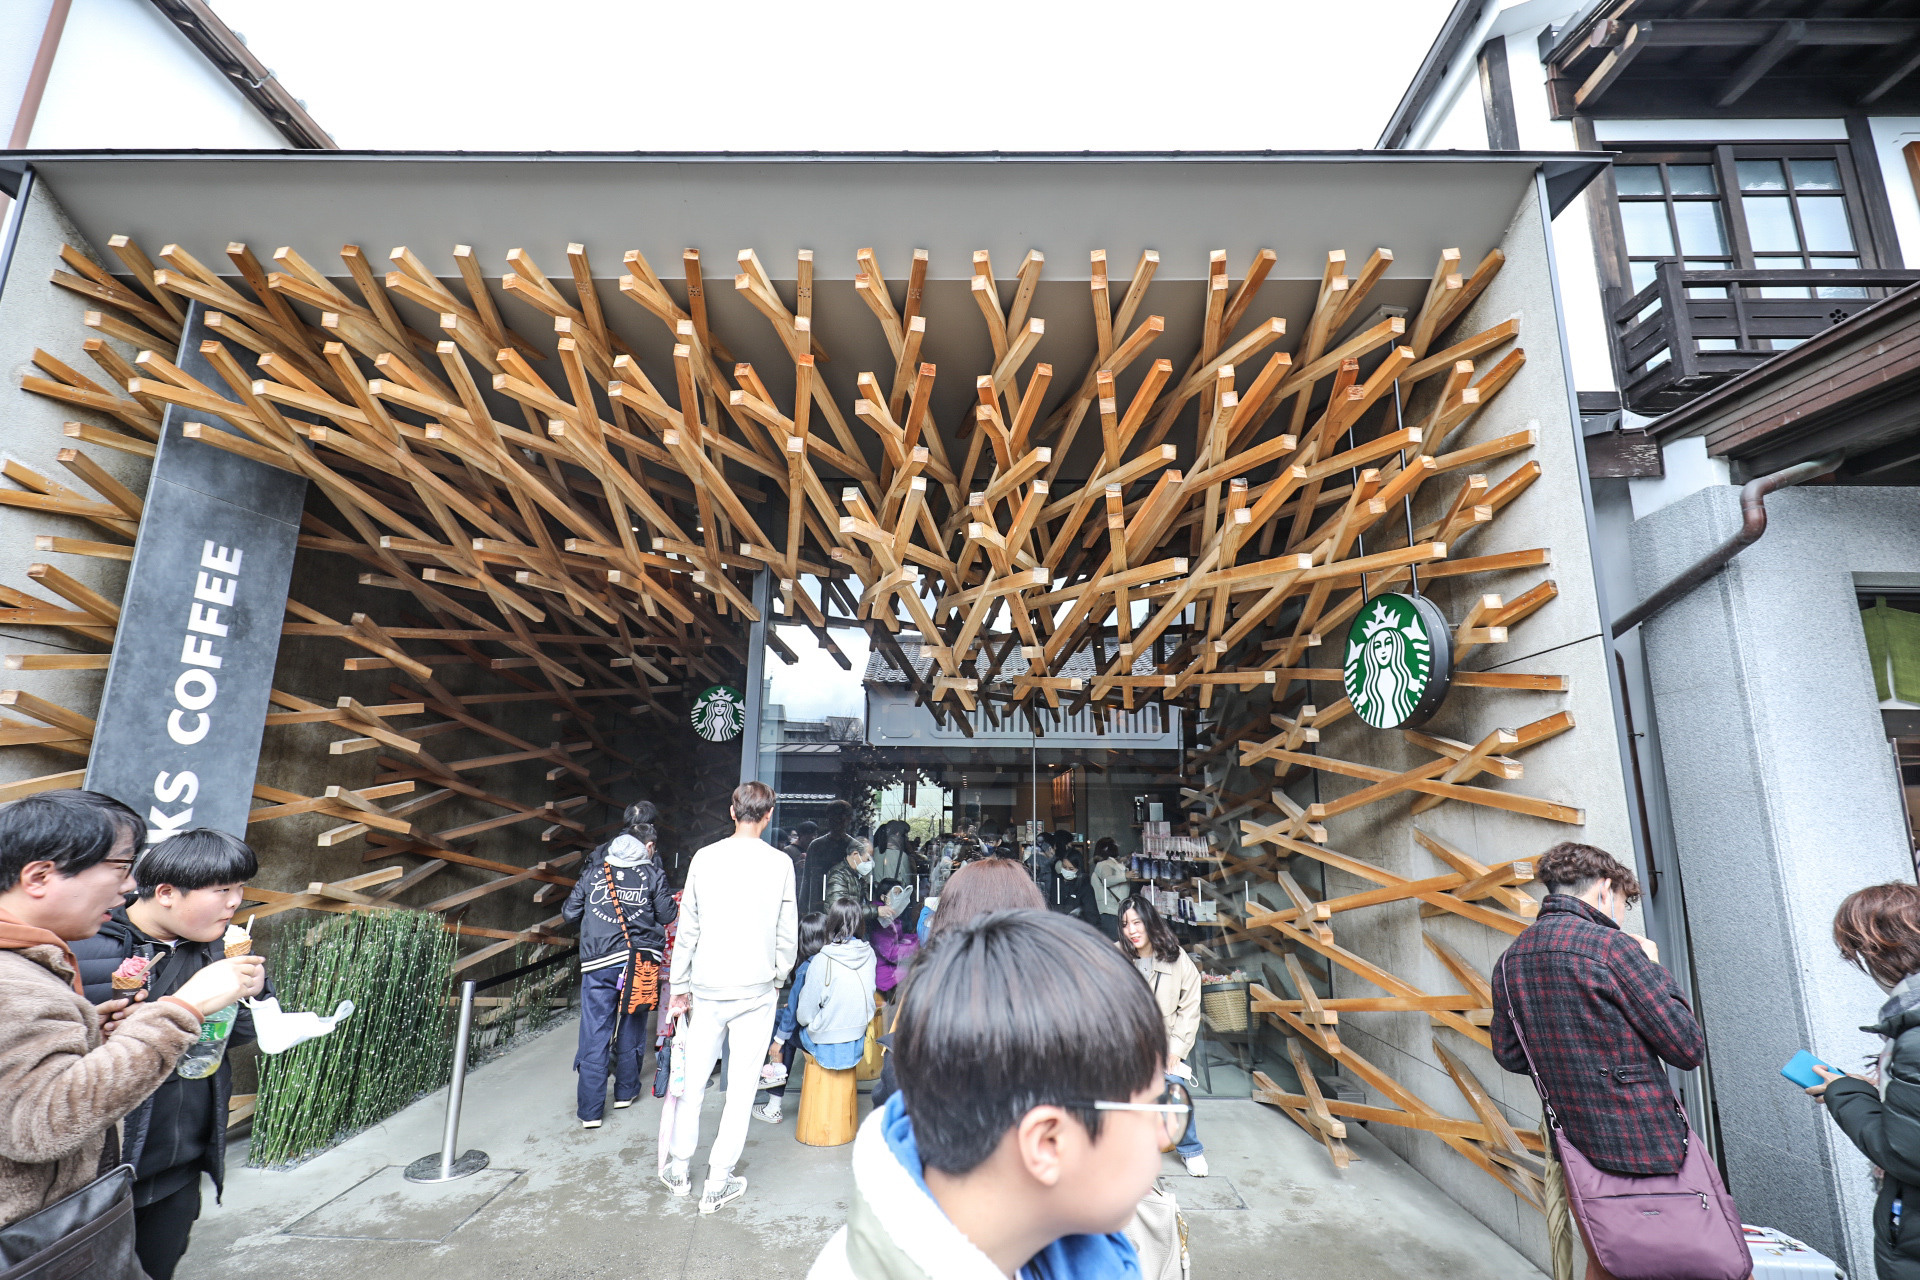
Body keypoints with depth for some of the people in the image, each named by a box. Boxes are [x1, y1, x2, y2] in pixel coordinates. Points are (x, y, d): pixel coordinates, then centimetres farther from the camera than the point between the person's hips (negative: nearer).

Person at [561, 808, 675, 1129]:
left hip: (598, 962, 1)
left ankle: (590, 1110, 7)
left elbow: (569, 913, 10)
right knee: (631, 1028, 17)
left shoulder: (593, 870, 8)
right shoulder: (652, 873, 1)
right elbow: (667, 915, 1)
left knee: (594, 1033, 5)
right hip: (639, 961, -1)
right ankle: (626, 1091, 30)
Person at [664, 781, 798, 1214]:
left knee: (693, 1081, 17)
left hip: (707, 988, 2)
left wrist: (680, 987, 10)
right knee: (741, 1088, 9)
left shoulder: (704, 858, -4)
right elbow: (786, 934, -3)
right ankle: (718, 1182, 18)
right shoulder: (779, 863, -8)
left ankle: (679, 1170, 31)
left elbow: (687, 930, 1)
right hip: (756, 989, -2)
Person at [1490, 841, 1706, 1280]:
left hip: (1578, 1145, 7)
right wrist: (1654, 969, 2)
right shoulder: (1612, 946, -17)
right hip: (1645, 1142, -7)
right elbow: (1689, 1048, -11)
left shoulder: (1509, 960, 4)